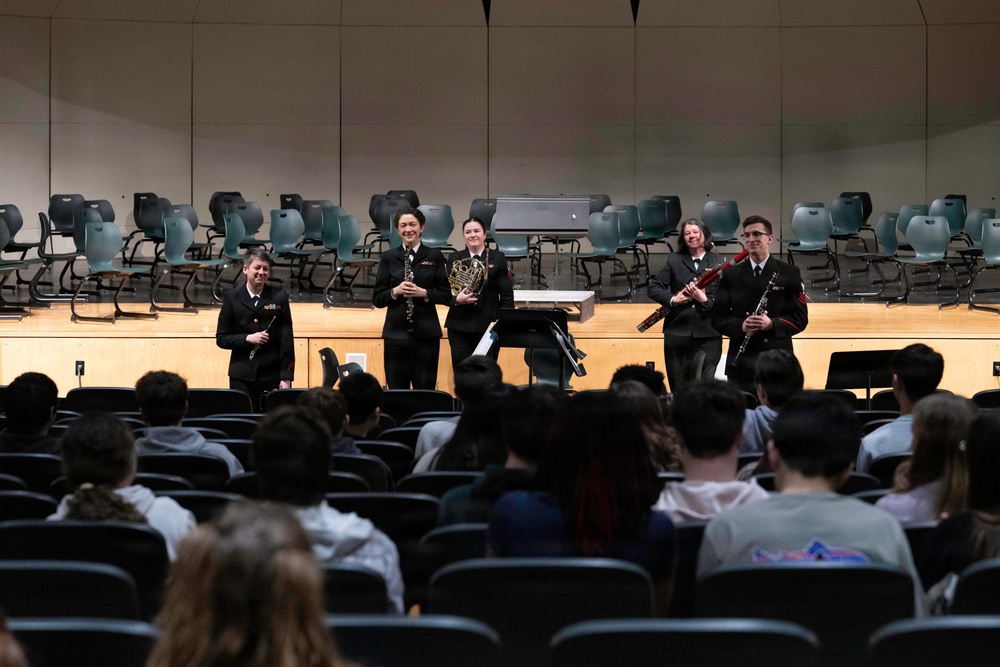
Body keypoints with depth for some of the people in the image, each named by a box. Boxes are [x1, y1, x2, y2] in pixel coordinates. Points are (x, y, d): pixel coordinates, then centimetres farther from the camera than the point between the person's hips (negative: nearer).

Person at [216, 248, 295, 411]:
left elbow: (287, 340, 2)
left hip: (273, 377, 0)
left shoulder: (279, 297, 4)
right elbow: (221, 339, 5)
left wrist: (286, 377, -5)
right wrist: (247, 338, -11)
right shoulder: (232, 298, 5)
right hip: (242, 377, 0)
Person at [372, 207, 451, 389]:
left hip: (426, 332, -1)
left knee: (425, 389, 1)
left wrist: (424, 293, -14)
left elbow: (446, 296, 3)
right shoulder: (389, 257, 6)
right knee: (396, 390, 1)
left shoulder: (434, 256, 4)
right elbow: (377, 299, 5)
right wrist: (395, 291, -14)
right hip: (396, 333, 1)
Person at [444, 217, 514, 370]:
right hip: (460, 327, 1)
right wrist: (456, 299, -16)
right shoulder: (454, 259, 7)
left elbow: (507, 294, 3)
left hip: (489, 325, -1)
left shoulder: (497, 258, 5)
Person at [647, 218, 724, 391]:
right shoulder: (674, 260, 8)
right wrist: (672, 299, -10)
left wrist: (705, 300, -17)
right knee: (678, 389, 6)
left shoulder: (718, 262, 3)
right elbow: (653, 288, 6)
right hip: (677, 334, 2)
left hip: (708, 336, -2)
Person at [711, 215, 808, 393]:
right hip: (740, 363, 2)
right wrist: (741, 325, -13)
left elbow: (800, 318, 2)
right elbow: (718, 318, 7)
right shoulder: (730, 276, 9)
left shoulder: (788, 274, 4)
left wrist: (772, 323, -16)